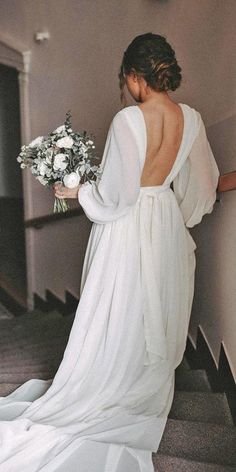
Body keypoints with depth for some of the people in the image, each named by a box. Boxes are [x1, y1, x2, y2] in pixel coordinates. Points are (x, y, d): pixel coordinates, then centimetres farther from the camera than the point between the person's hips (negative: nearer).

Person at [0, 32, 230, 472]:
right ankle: (150, 391, 37)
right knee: (157, 315, 20)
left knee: (118, 320, 7)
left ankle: (106, 395, 22)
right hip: (167, 228, 6)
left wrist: (77, 191, -3)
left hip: (129, 226, -6)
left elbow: (116, 194, -20)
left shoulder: (128, 120, -21)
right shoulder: (191, 119, -3)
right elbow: (202, 183, 8)